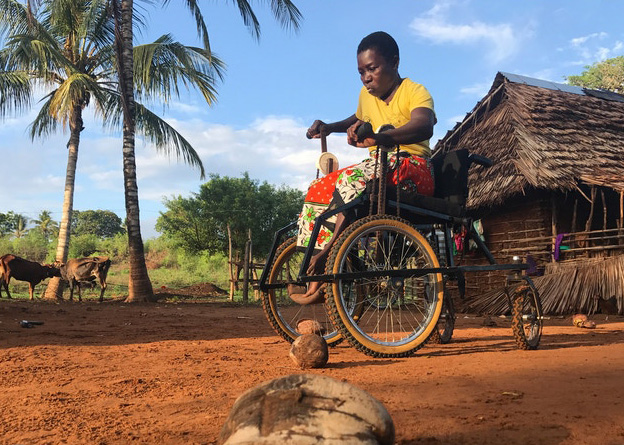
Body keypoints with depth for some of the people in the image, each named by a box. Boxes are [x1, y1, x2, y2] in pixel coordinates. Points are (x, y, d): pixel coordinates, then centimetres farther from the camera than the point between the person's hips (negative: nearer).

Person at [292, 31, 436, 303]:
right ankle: (317, 278, -17)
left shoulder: (415, 92, -6)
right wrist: (329, 127, 20)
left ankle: (326, 253, -30)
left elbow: (424, 127, -29)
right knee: (319, 189, -11)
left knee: (353, 179, -36)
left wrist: (377, 138, -46)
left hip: (412, 170, -8)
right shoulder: (367, 95, 15)